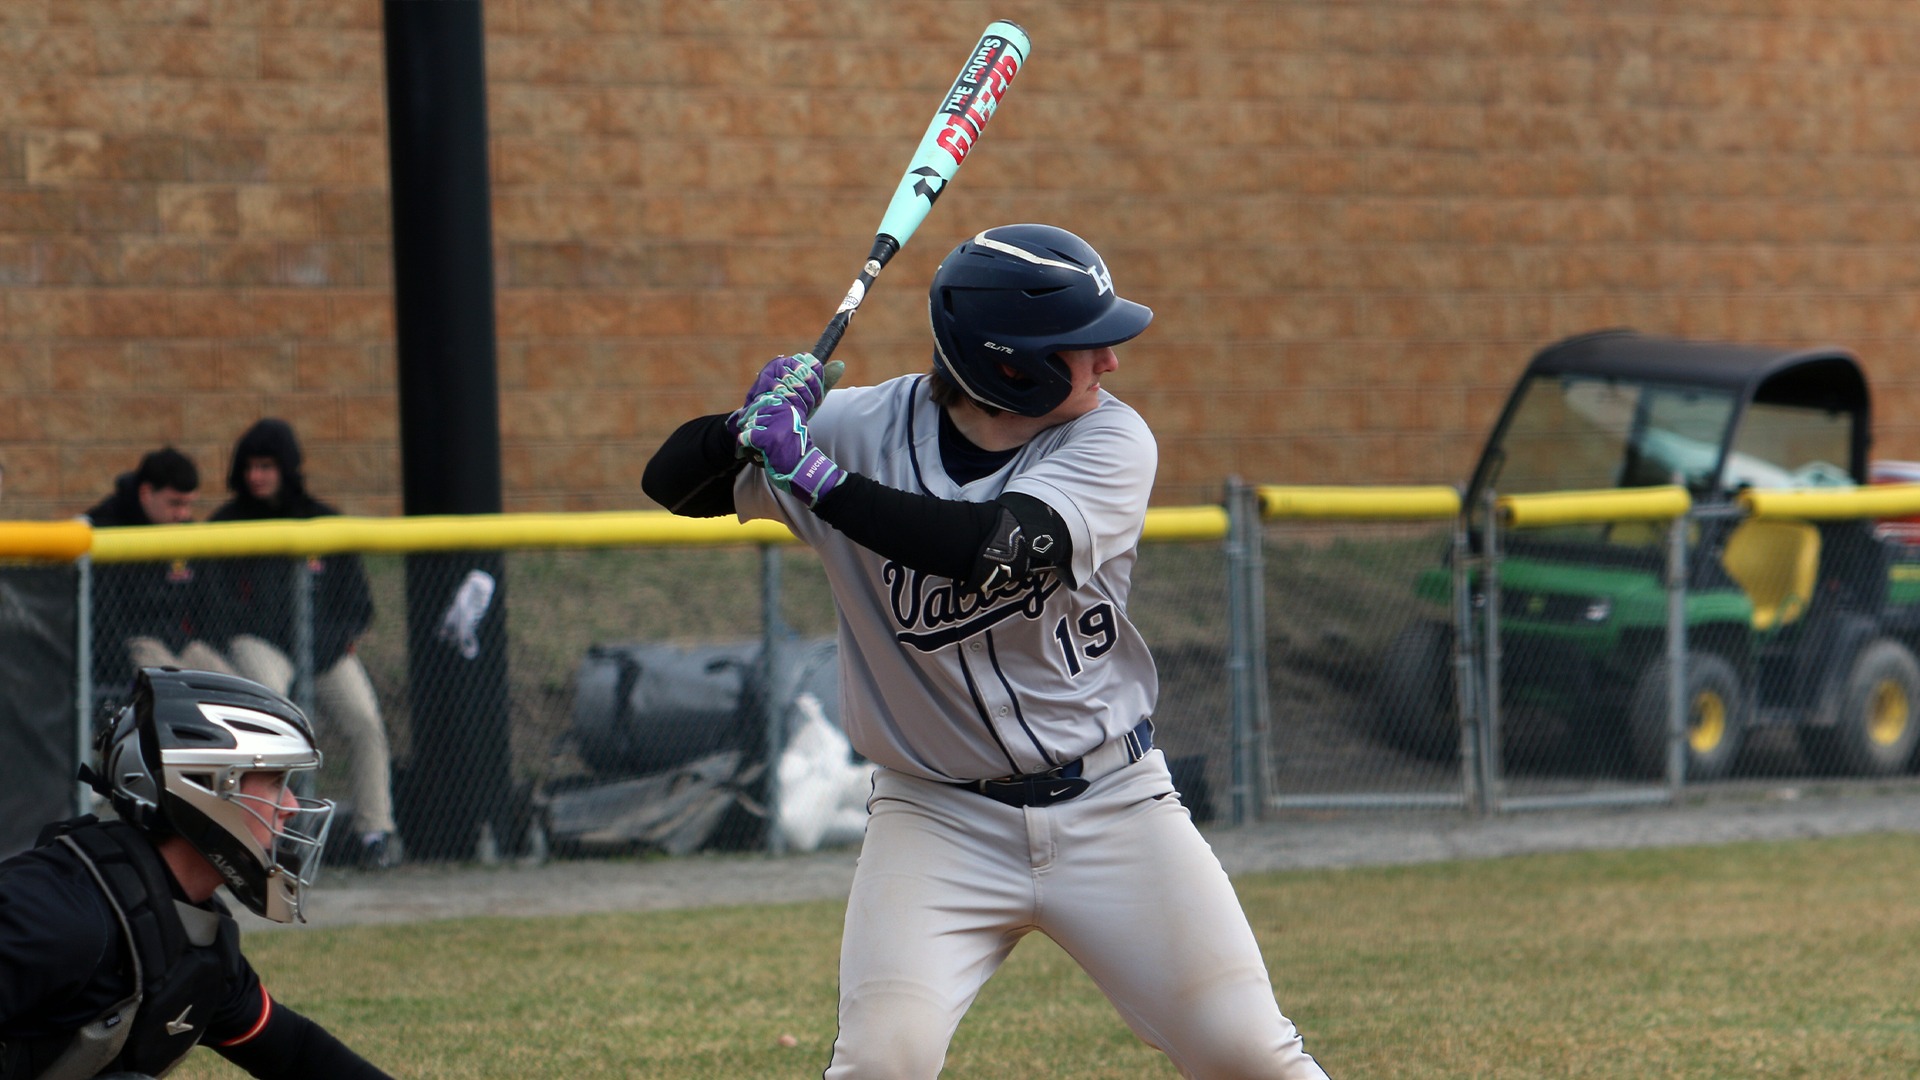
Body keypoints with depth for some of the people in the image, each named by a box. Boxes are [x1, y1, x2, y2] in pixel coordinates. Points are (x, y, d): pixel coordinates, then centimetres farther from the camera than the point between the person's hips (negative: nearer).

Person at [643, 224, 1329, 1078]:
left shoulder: (1110, 442, -10)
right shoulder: (861, 428, -8)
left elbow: (994, 550, -28)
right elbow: (673, 481, -4)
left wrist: (811, 473, -30)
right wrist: (750, 423, -26)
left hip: (1111, 806, 1)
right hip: (936, 816, -1)